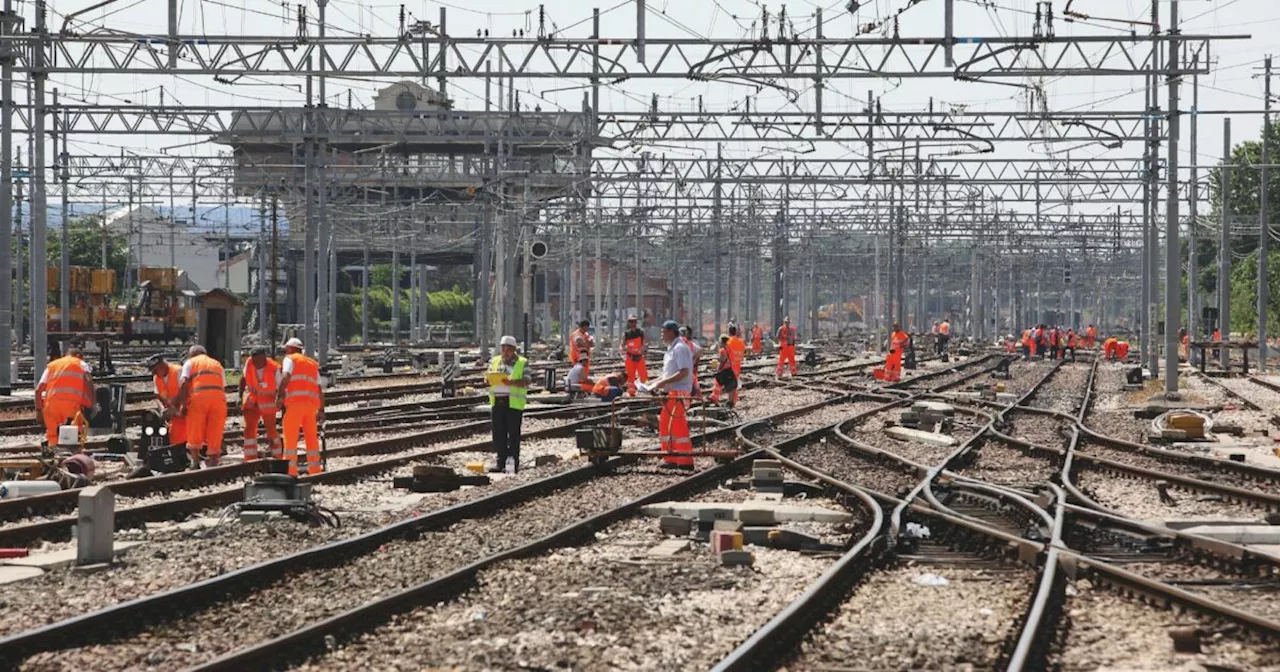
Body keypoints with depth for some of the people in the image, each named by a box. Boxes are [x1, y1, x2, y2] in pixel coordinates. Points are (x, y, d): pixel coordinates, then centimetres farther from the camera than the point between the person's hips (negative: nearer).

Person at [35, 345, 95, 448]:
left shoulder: (51, 365, 28)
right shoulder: (81, 364, 19)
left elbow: (38, 389, 18)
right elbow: (88, 381, -3)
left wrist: (38, 409, 23)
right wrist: (90, 405, -5)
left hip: (51, 402, 3)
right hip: (72, 402, -3)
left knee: (52, 436, 10)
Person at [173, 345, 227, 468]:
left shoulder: (190, 362, 19)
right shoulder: (217, 364, 30)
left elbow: (184, 383, 2)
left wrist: (182, 404, 5)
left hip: (198, 397, -3)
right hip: (219, 397, 3)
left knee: (194, 434, 7)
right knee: (214, 435, 7)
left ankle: (195, 462, 5)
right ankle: (213, 462, 6)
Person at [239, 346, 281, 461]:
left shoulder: (274, 369, -26)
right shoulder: (249, 363, -18)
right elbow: (244, 378, -1)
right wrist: (240, 396, -2)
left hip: (268, 401, -2)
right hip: (251, 400, 2)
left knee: (271, 429, 6)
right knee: (249, 429, -7)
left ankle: (277, 459, 23)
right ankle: (250, 459, -4)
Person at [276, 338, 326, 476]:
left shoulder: (290, 359, 9)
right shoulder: (313, 364, 26)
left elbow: (286, 376, -11)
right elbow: (320, 389, 21)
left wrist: (279, 395, -16)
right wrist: (321, 410, 22)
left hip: (296, 402, -6)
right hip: (312, 403, 6)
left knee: (290, 437, -4)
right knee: (312, 438, 11)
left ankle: (290, 470, -11)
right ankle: (315, 470, 11)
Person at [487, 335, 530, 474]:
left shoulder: (522, 363, 3)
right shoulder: (494, 361, 16)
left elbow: (526, 381, -7)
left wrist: (512, 382, -24)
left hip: (514, 402, -4)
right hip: (497, 401, 4)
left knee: (513, 434, -3)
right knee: (499, 433, 4)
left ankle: (513, 462, 0)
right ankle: (501, 461, 10)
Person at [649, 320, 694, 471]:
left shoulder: (680, 348, -14)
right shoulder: (671, 348, 17)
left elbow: (684, 372, -22)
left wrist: (664, 382, -22)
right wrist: (656, 383, 12)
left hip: (678, 393, -10)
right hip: (671, 393, 10)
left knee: (679, 427, -8)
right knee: (664, 424, 12)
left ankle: (686, 462, -5)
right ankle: (670, 459, 17)